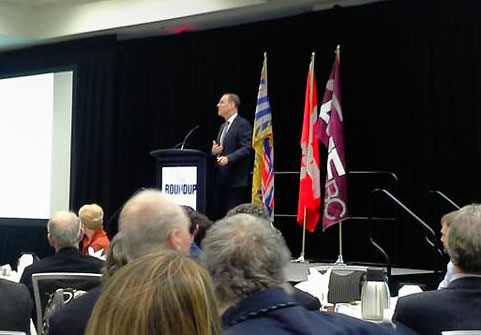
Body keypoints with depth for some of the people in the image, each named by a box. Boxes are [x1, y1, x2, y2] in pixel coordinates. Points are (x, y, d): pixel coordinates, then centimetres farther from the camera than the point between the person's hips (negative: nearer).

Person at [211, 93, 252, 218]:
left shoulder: (243, 124, -7)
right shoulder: (223, 126, 22)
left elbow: (246, 149, -16)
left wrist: (228, 158, -28)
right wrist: (214, 151, 2)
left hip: (235, 180, -9)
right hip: (221, 180, 9)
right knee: (221, 215, 9)